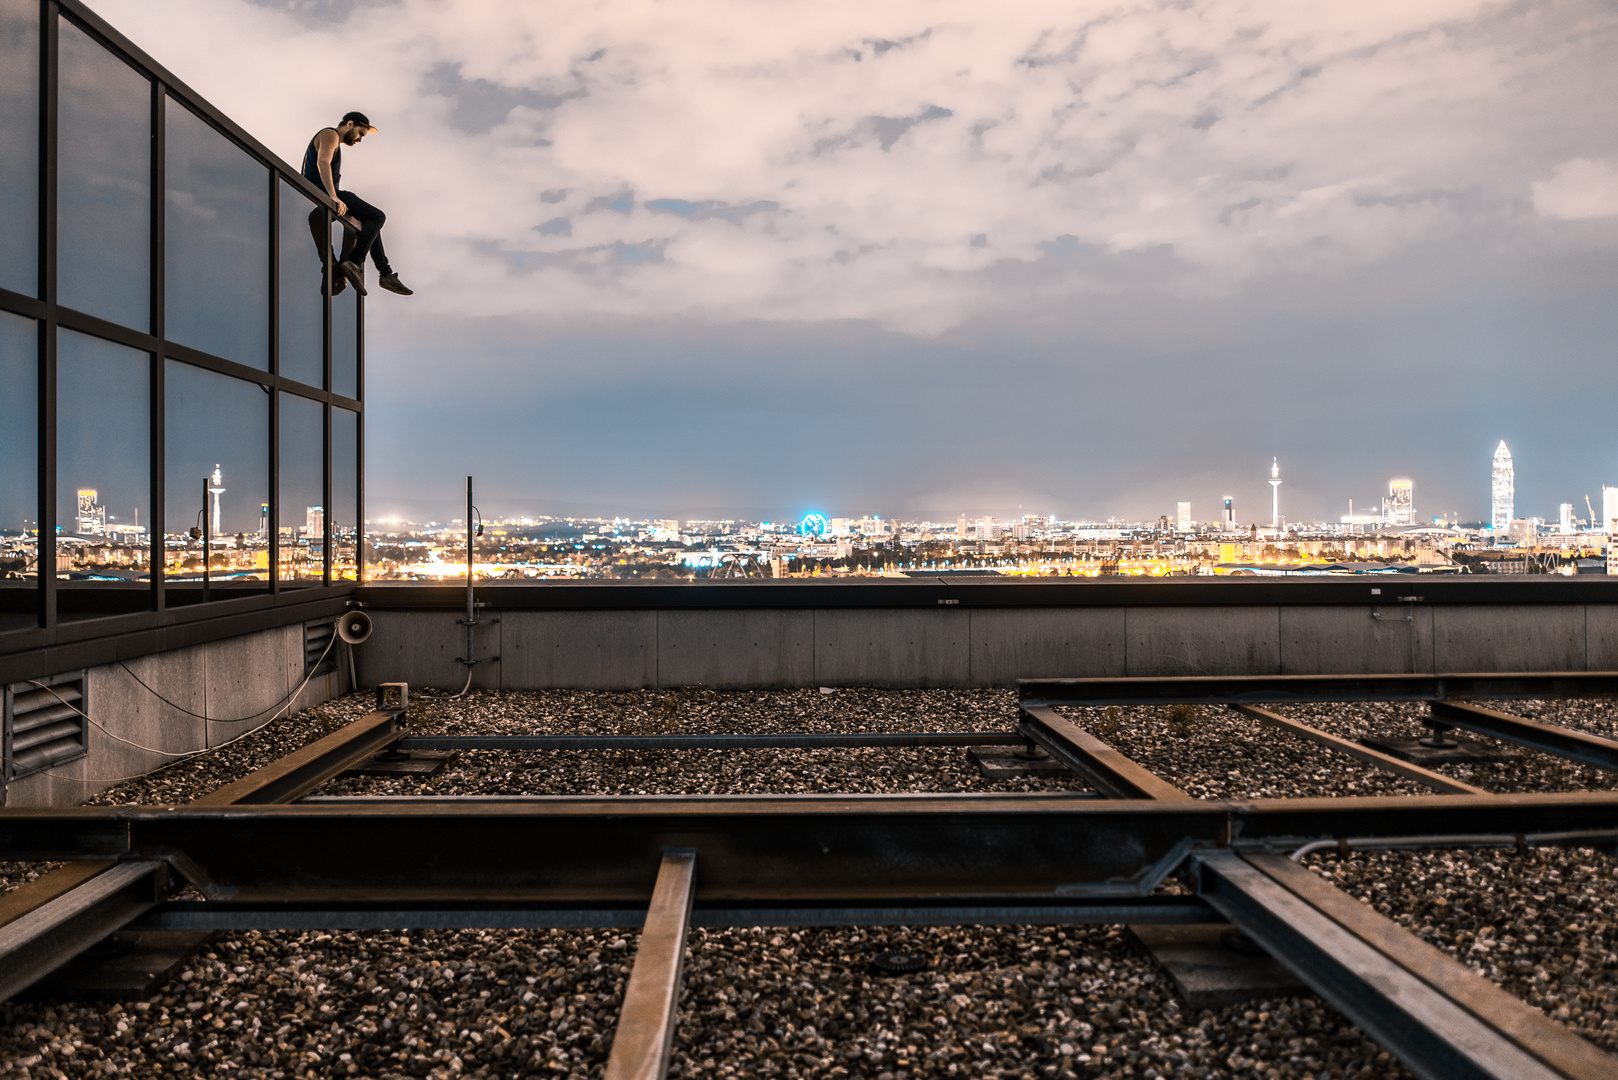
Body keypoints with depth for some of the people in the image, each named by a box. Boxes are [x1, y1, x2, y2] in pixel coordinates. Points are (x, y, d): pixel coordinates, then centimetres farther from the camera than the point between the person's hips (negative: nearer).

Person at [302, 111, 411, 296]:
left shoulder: (334, 142, 30)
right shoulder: (330, 134, -3)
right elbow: (322, 163, -21)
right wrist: (334, 197, -34)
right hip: (322, 193, -11)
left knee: (371, 220, 21)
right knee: (377, 216, -16)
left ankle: (385, 273, 14)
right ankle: (353, 263, -26)